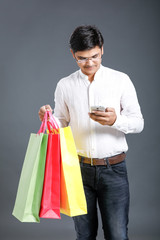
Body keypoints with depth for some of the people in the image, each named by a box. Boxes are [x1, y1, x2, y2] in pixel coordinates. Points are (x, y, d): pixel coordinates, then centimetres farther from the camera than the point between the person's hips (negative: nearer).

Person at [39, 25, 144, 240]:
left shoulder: (120, 80, 0)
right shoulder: (65, 85, 5)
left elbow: (138, 123, -1)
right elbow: (62, 124, 11)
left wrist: (115, 120, -21)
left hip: (113, 168, -1)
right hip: (79, 168, 2)